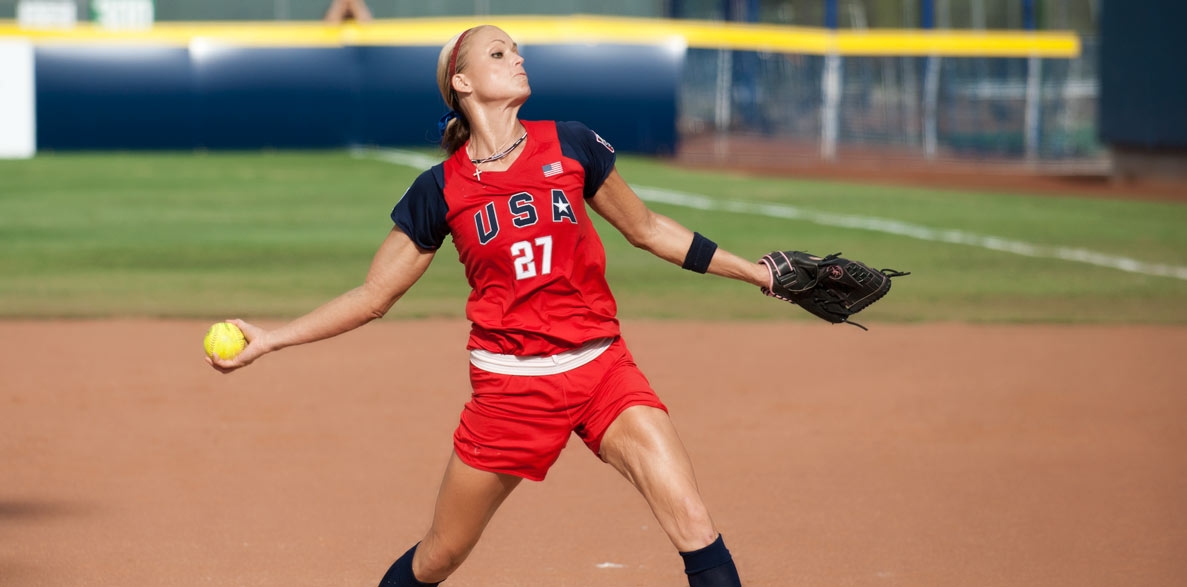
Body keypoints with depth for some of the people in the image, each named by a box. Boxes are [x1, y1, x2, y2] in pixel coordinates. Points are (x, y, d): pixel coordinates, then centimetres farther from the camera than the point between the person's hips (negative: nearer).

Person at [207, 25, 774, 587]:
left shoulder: (571, 145, 1)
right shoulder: (440, 189, -1)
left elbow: (647, 229, 14)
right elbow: (373, 296, 6)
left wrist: (752, 270, 14)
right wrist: (268, 340, -1)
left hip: (601, 367, 1)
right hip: (509, 387, 0)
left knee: (694, 528, -15)